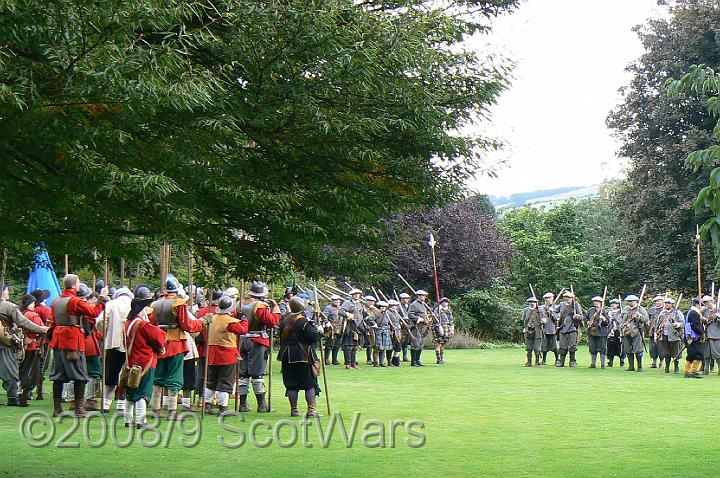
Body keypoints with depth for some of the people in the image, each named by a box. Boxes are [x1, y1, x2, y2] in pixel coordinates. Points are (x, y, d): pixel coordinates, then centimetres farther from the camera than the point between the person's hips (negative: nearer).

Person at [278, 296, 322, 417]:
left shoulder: (284, 321, 8)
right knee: (310, 384, 0)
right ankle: (312, 410, -5)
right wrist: (318, 330, 2)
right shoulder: (304, 322, -13)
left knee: (291, 385, 8)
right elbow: (313, 337, -16)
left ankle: (294, 410, 10)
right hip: (303, 356, -6)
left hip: (287, 357, 6)